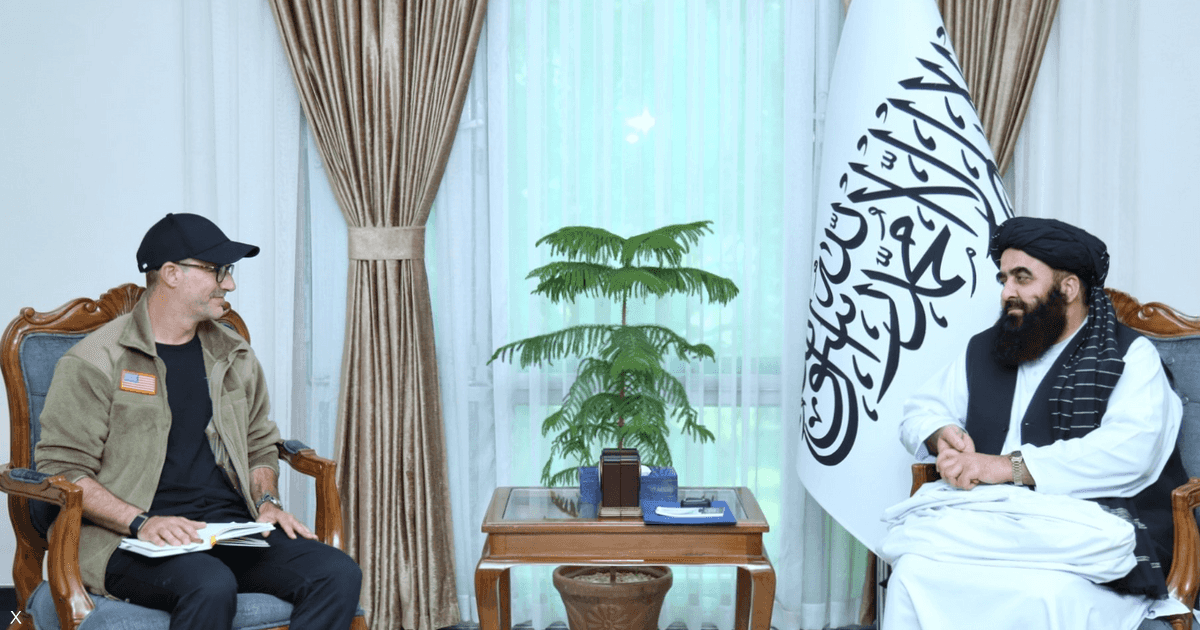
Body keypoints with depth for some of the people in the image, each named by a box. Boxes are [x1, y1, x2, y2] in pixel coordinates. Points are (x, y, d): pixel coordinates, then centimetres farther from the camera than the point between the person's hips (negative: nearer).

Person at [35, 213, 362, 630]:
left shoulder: (235, 357, 18)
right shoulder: (95, 361, 0)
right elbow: (61, 468, -5)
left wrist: (267, 501, 6)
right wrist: (140, 522, -18)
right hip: (131, 543, -5)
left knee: (340, 575, -21)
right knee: (212, 587, -39)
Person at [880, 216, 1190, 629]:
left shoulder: (1131, 356, 5)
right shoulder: (983, 352, 25)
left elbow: (1128, 451, -13)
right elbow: (921, 410, 31)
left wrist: (1009, 466, -17)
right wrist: (943, 436, 4)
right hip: (991, 522, 5)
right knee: (913, 573, -28)